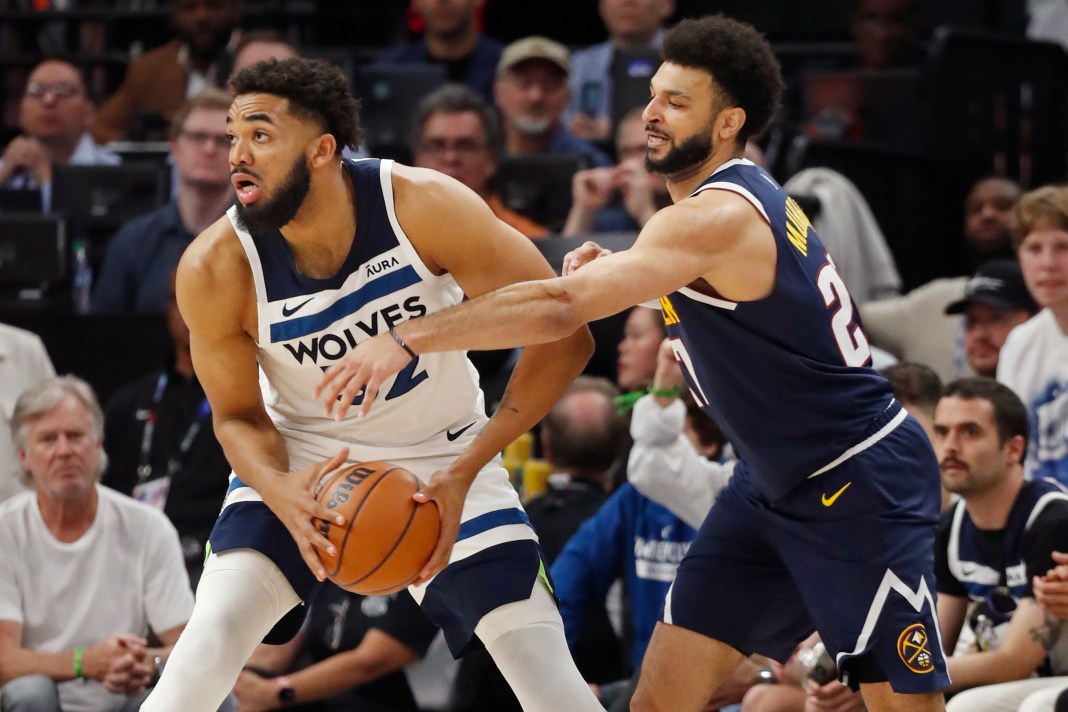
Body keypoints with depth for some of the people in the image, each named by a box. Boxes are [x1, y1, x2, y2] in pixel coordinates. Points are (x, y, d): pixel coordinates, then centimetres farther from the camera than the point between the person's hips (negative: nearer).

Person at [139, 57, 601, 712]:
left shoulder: (427, 207, -27)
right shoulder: (215, 270, -22)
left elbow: (563, 337, -21)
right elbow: (239, 415, -5)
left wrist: (463, 473, -28)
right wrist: (280, 493, -29)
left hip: (441, 456, 0)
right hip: (305, 458, 0)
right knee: (203, 655, -22)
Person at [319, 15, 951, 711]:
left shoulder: (717, 218, -24)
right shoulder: (743, 199, 6)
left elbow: (561, 307, -34)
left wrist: (408, 339, -34)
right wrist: (614, 276, 4)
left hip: (863, 485, -10)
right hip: (775, 483, 10)